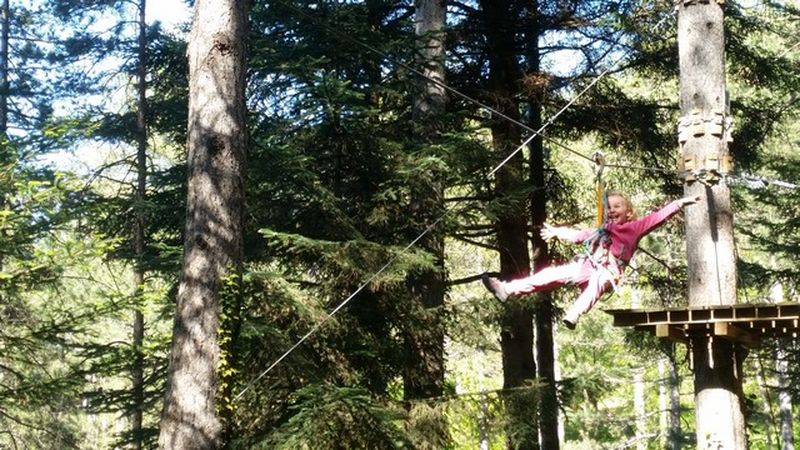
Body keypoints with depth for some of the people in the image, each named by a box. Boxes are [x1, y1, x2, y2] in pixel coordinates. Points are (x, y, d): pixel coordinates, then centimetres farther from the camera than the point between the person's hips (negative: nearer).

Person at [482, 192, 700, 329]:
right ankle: (507, 289, -15)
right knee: (555, 274, -9)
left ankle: (573, 315, -61)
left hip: (607, 273, -6)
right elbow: (578, 235, 40)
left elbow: (658, 216, 4)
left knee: (597, 280, -40)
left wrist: (681, 203, -4)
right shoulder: (602, 230, 29)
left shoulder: (635, 227, 11)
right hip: (586, 267, 6)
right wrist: (556, 232, 48)